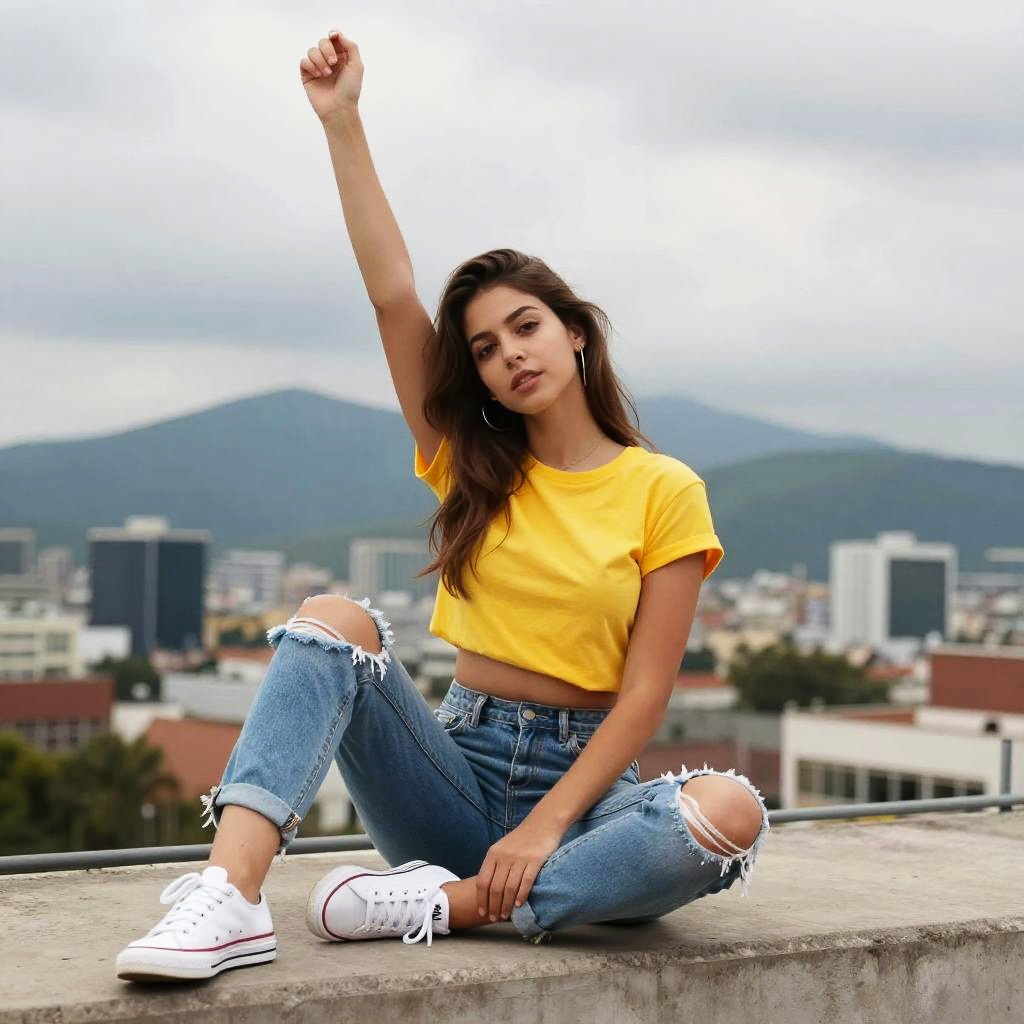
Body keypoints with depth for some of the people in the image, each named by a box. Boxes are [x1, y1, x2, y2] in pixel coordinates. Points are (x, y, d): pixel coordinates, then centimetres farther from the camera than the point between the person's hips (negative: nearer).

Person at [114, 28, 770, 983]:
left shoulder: (664, 491, -1)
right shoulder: (472, 466, 9)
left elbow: (644, 691, -7)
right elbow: (393, 295, -2)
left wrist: (547, 826, -19)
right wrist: (340, 121, -6)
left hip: (586, 779, -2)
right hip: (457, 772, 2)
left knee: (732, 813, -33)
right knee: (334, 620, -23)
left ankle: (446, 904, -33)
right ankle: (230, 896, -41)